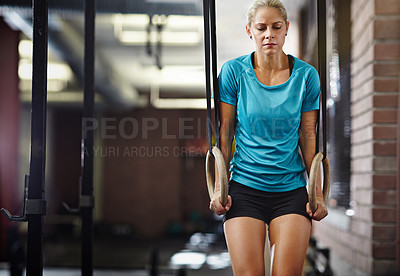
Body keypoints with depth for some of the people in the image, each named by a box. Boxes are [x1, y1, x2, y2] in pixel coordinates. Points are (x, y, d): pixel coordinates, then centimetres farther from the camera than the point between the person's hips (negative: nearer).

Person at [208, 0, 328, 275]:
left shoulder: (306, 75, 2)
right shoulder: (233, 72, -1)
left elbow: (308, 136, 5)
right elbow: (224, 134, 2)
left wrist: (318, 193, 3)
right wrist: (219, 188, -2)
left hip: (291, 190, 1)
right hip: (244, 188, -1)